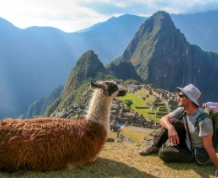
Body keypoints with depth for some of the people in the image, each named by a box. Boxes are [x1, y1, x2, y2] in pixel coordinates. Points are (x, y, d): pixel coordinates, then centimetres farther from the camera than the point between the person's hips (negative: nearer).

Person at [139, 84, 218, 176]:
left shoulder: (203, 121, -33)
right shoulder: (182, 109, -11)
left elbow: (208, 147, -27)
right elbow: (164, 119, -16)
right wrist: (171, 128, -38)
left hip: (194, 152, -6)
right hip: (185, 141, 6)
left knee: (163, 153, -24)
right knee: (172, 122, -17)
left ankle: (160, 148, 13)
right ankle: (154, 145, -1)